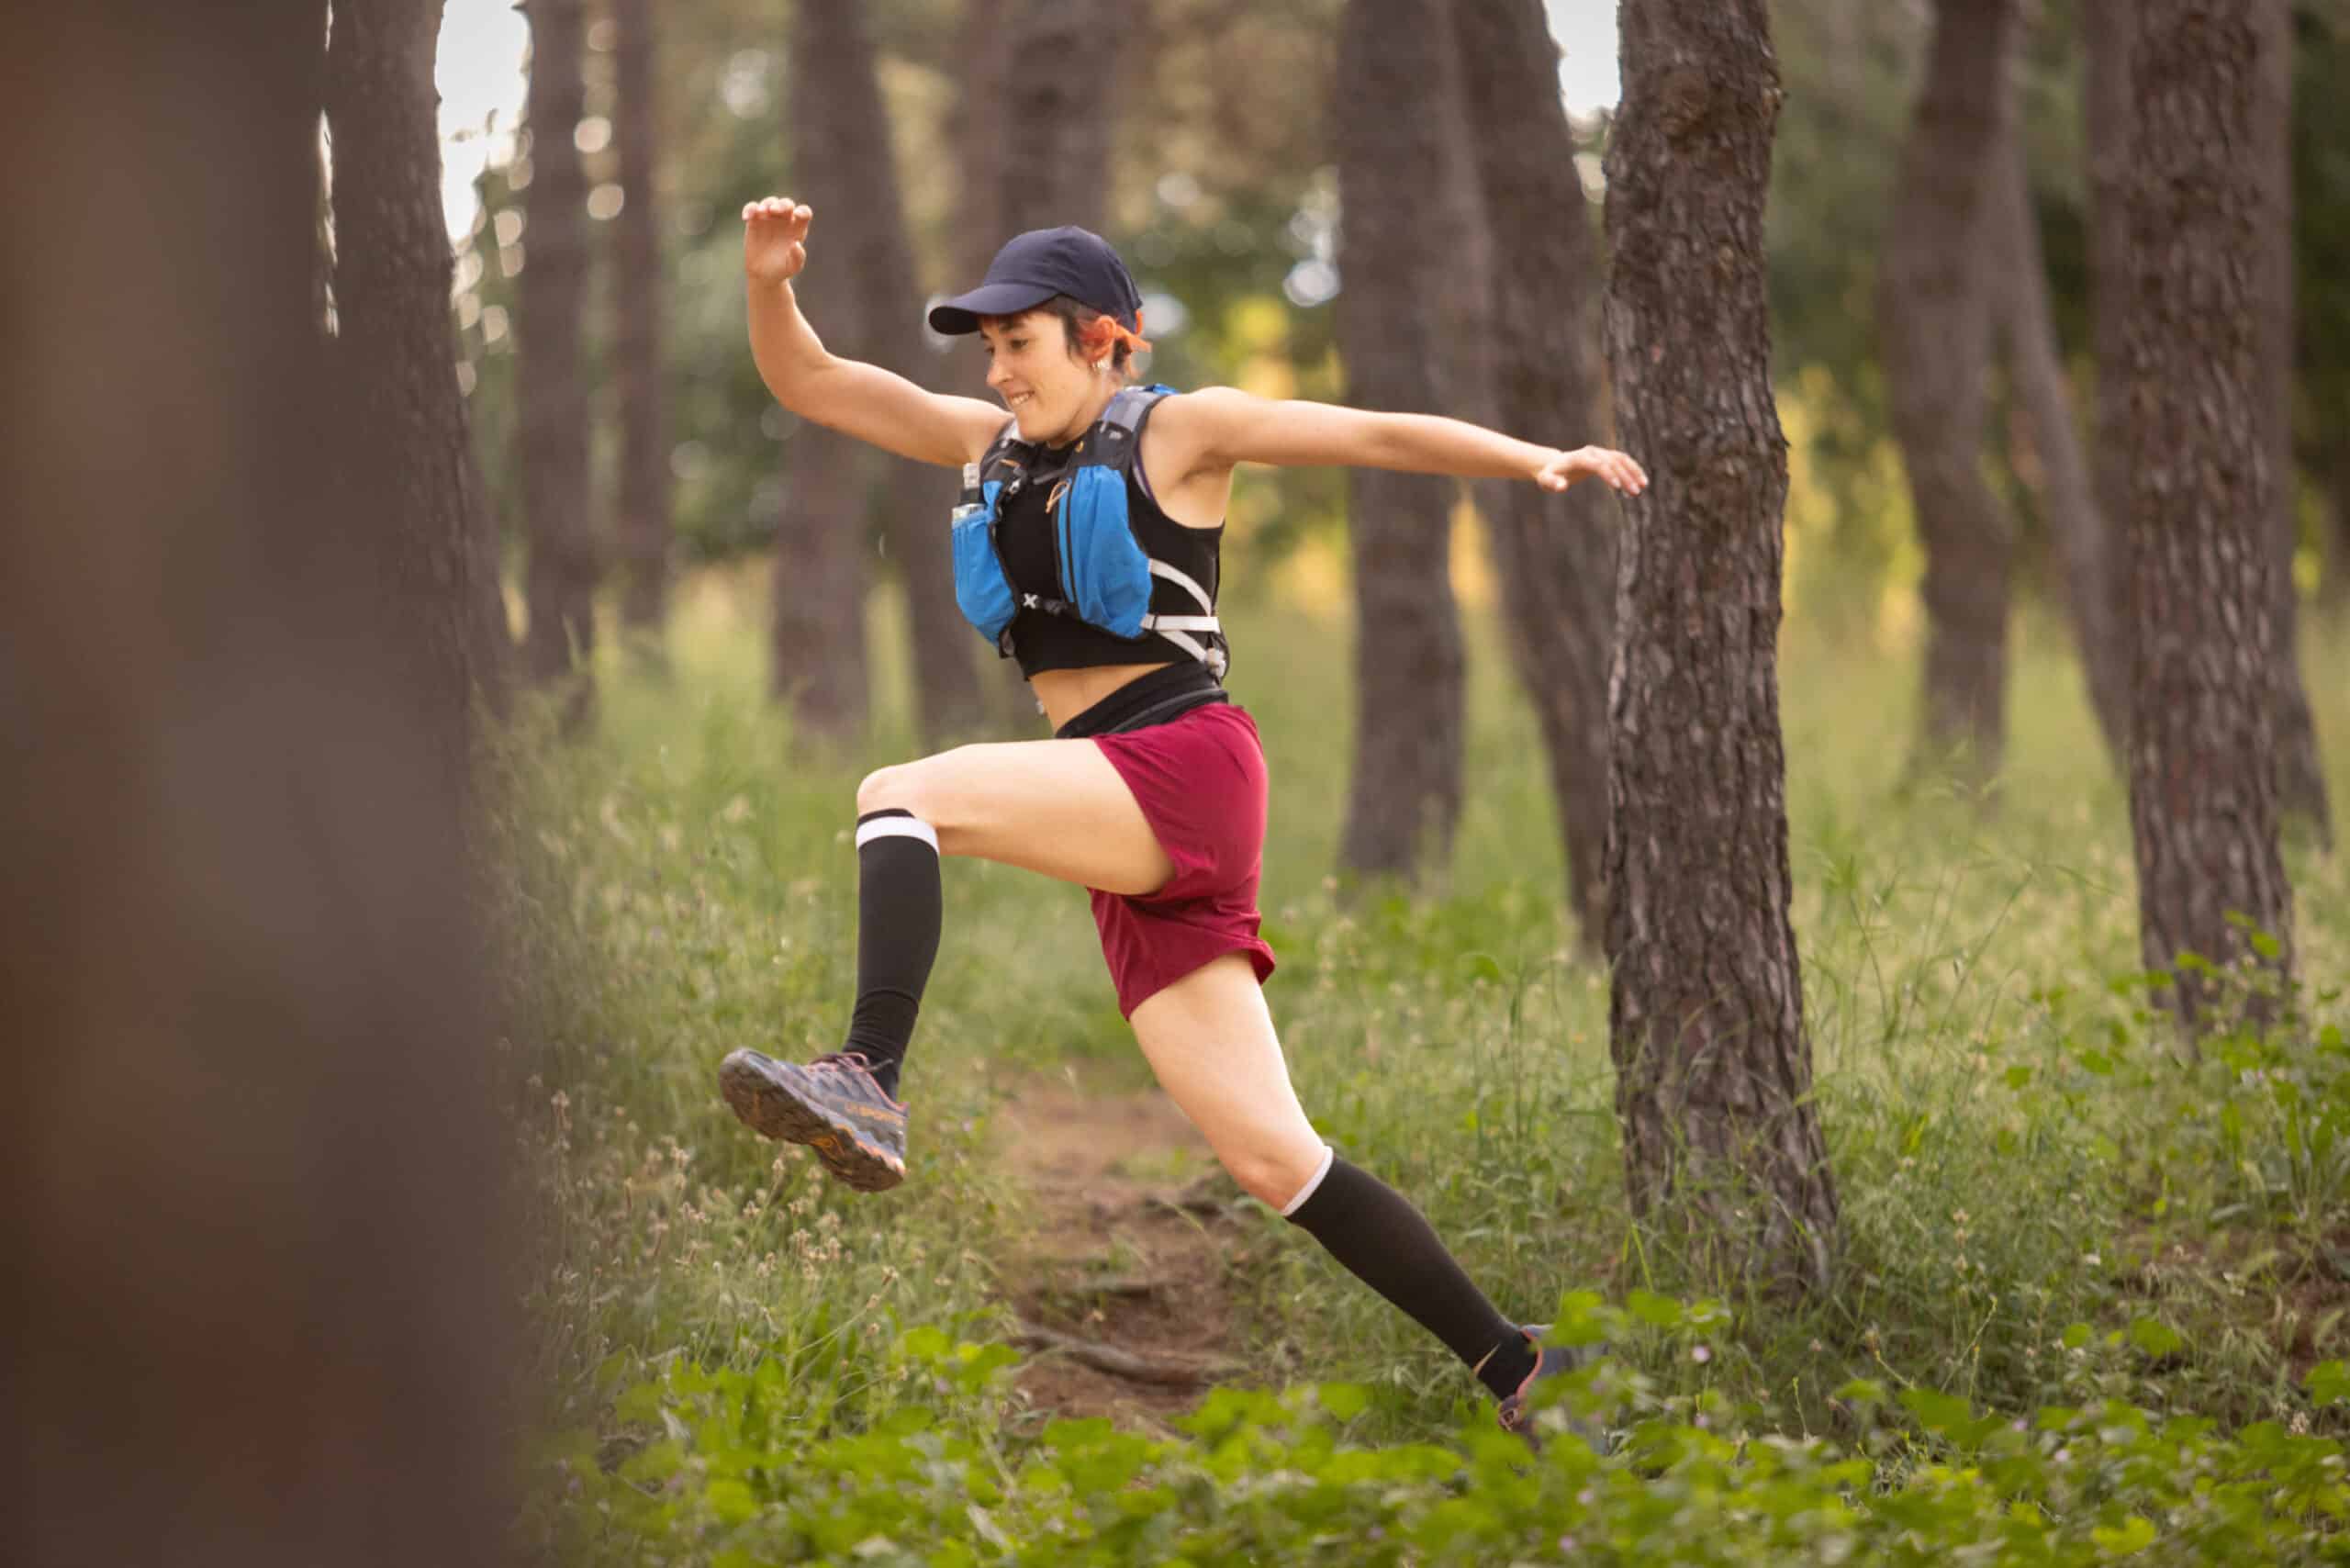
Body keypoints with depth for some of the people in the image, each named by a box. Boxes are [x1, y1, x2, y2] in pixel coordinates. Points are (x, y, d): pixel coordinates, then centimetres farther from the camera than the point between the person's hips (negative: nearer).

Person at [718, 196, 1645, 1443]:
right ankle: (1514, 1366, 7)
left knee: (904, 796, -24)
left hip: (1183, 767, -7)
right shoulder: (990, 445, 21)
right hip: (1130, 853, 7)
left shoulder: (1175, 430, 5)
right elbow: (806, 385, 19)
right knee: (1269, 1160, 2)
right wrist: (768, 281, 0)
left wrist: (1538, 461, -11)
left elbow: (1384, 436, 1)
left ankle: (869, 1084, -41)